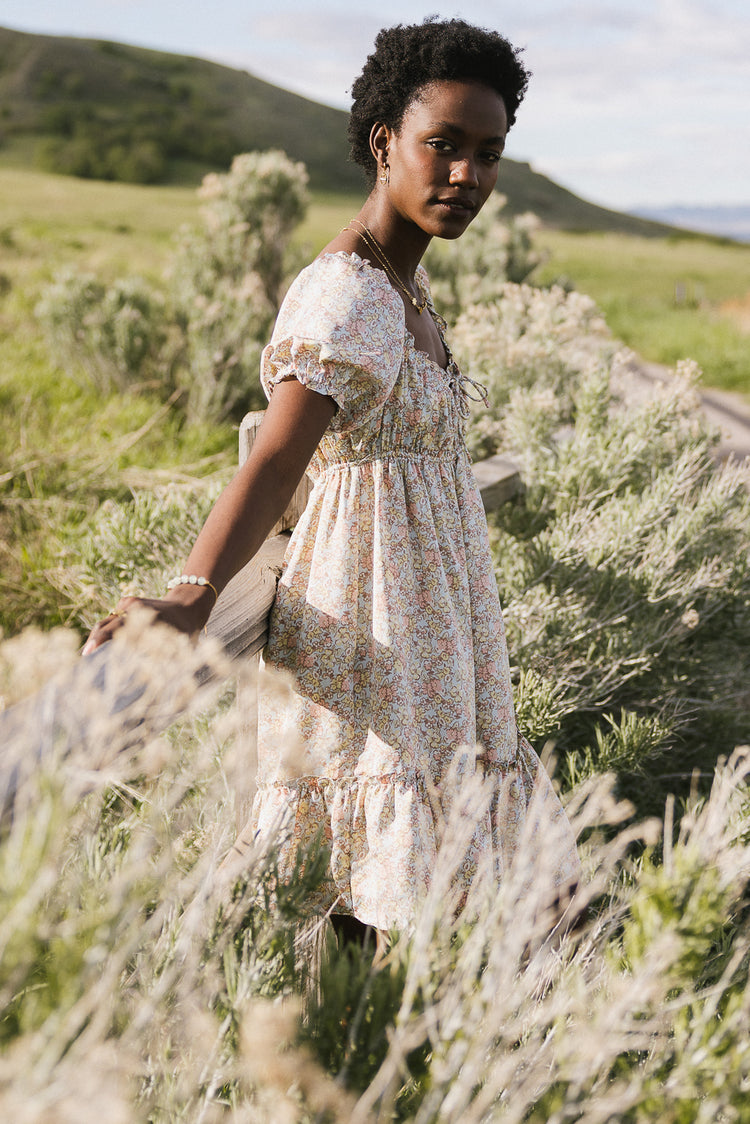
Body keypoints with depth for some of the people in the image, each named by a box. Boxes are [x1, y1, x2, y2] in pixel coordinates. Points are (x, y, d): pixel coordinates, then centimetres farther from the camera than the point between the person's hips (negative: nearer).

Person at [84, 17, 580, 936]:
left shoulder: (401, 282, 8)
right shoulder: (346, 298, -22)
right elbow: (273, 463, -34)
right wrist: (190, 600, -49)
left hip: (423, 608, 10)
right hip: (373, 614, -9)